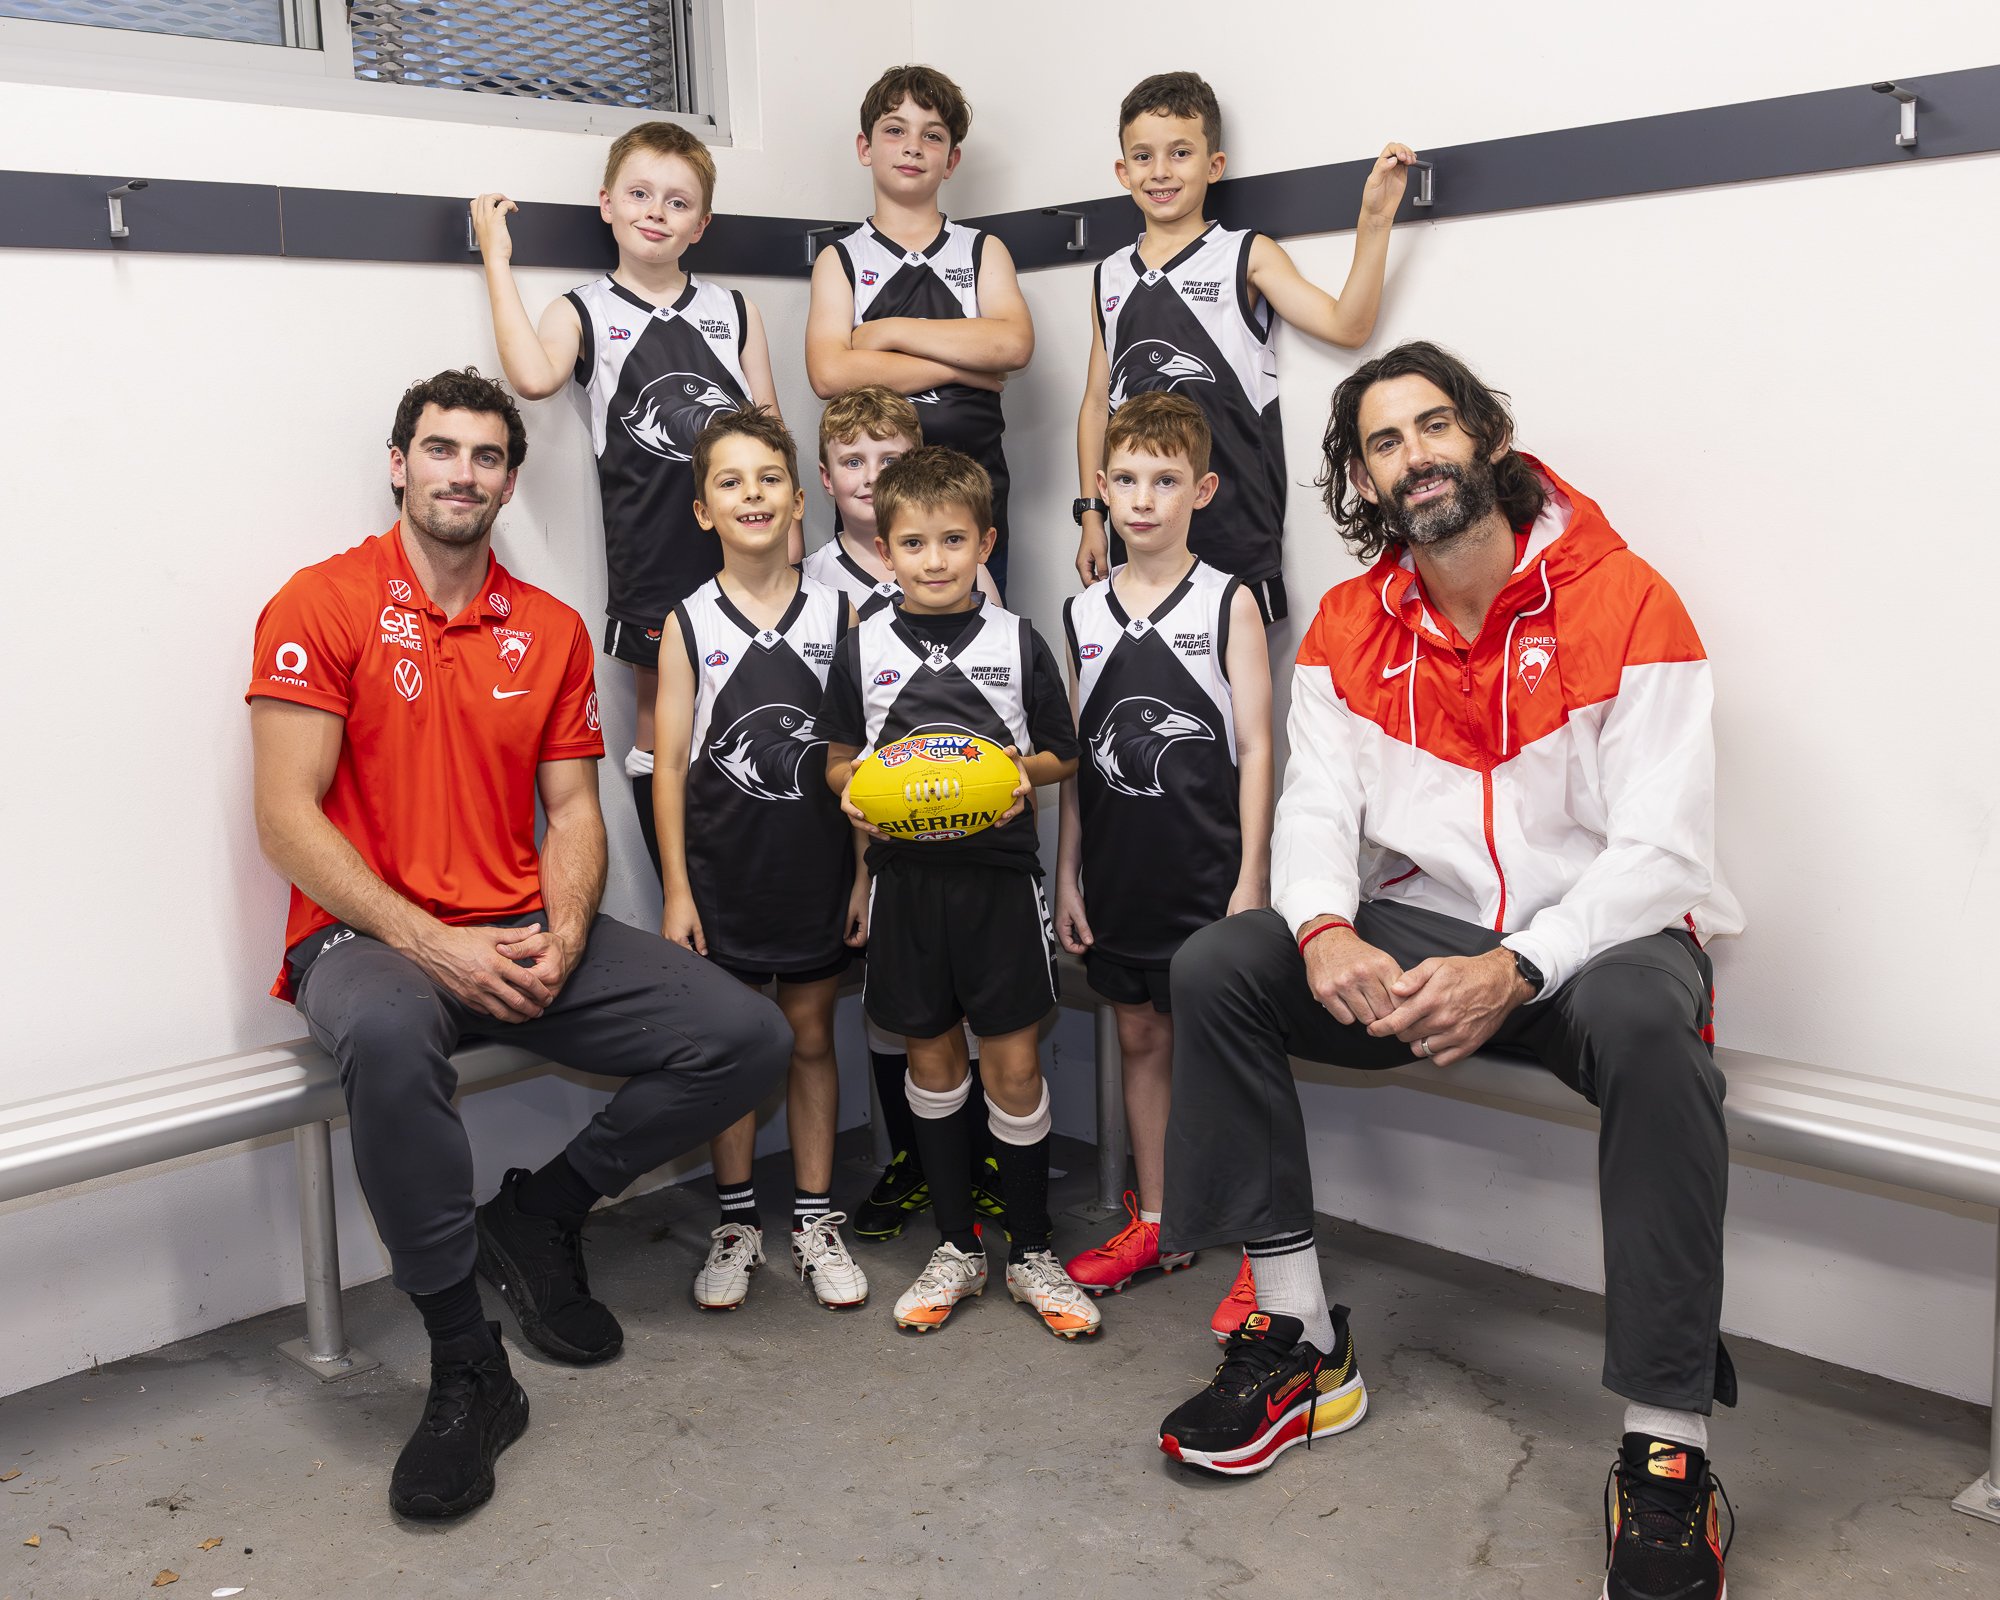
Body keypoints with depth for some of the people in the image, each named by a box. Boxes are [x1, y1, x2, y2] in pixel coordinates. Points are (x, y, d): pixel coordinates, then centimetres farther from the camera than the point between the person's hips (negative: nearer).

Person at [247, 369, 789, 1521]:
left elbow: (573, 809, 10)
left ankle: (537, 1214, 9)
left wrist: (562, 940, -11)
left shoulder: (552, 631, 12)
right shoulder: (323, 604, -3)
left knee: (750, 1039, -10)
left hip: (527, 940, 5)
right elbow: (286, 818, -10)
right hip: (371, 938, -5)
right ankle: (467, 1372, -24)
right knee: (388, 1035, -41)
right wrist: (430, 945, -19)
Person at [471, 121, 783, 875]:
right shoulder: (585, 312, 4)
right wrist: (498, 262, -12)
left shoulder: (733, 311, 11)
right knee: (658, 702, 6)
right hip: (650, 549, -2)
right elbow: (534, 376, -18)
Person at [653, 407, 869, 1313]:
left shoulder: (836, 614, 1)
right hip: (723, 870, -1)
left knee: (811, 1037, 11)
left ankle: (815, 1221, 23)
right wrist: (676, 889, -6)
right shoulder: (688, 624, -1)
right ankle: (736, 1222, 23)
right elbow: (671, 764, -2)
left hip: (818, 868, 1)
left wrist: (864, 874, 0)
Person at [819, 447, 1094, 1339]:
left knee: (1013, 1061, 1)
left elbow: (1061, 756, 8)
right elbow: (838, 759, 11)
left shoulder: (1017, 643, 1)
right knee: (930, 1055, 10)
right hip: (906, 873, 2)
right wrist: (852, 786, -10)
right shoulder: (864, 647, 4)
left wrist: (1023, 771, -13)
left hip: (998, 871, -1)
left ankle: (1031, 1253, 17)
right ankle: (956, 1248, 24)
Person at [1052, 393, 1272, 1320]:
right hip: (1119, 870, 5)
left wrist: (1252, 876, -11)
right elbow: (1074, 756, 11)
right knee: (1140, 1040, 14)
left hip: (1208, 869, -4)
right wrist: (1066, 873, 8)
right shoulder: (1084, 614, 8)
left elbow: (1255, 747, -6)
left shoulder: (1228, 602, -4)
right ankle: (1156, 1226, 28)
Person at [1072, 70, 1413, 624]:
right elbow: (1097, 401, 16)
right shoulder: (1110, 277, 14)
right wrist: (1090, 514, 11)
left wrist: (1374, 220, -19)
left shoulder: (1247, 256, 2)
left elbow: (1346, 325, -9)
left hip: (1232, 531, -3)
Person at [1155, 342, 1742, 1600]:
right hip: (1419, 930, 5)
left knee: (1649, 1025, -38)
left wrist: (1513, 972, -29)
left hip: (1596, 938, -4)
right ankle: (1302, 1342, -10)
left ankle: (1669, 1452, -28)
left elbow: (1661, 850, -16)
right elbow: (1317, 807, -1)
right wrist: (1326, 931, -24)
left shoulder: (1626, 605, -10)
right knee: (1218, 966, -16)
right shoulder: (1348, 630, 5)